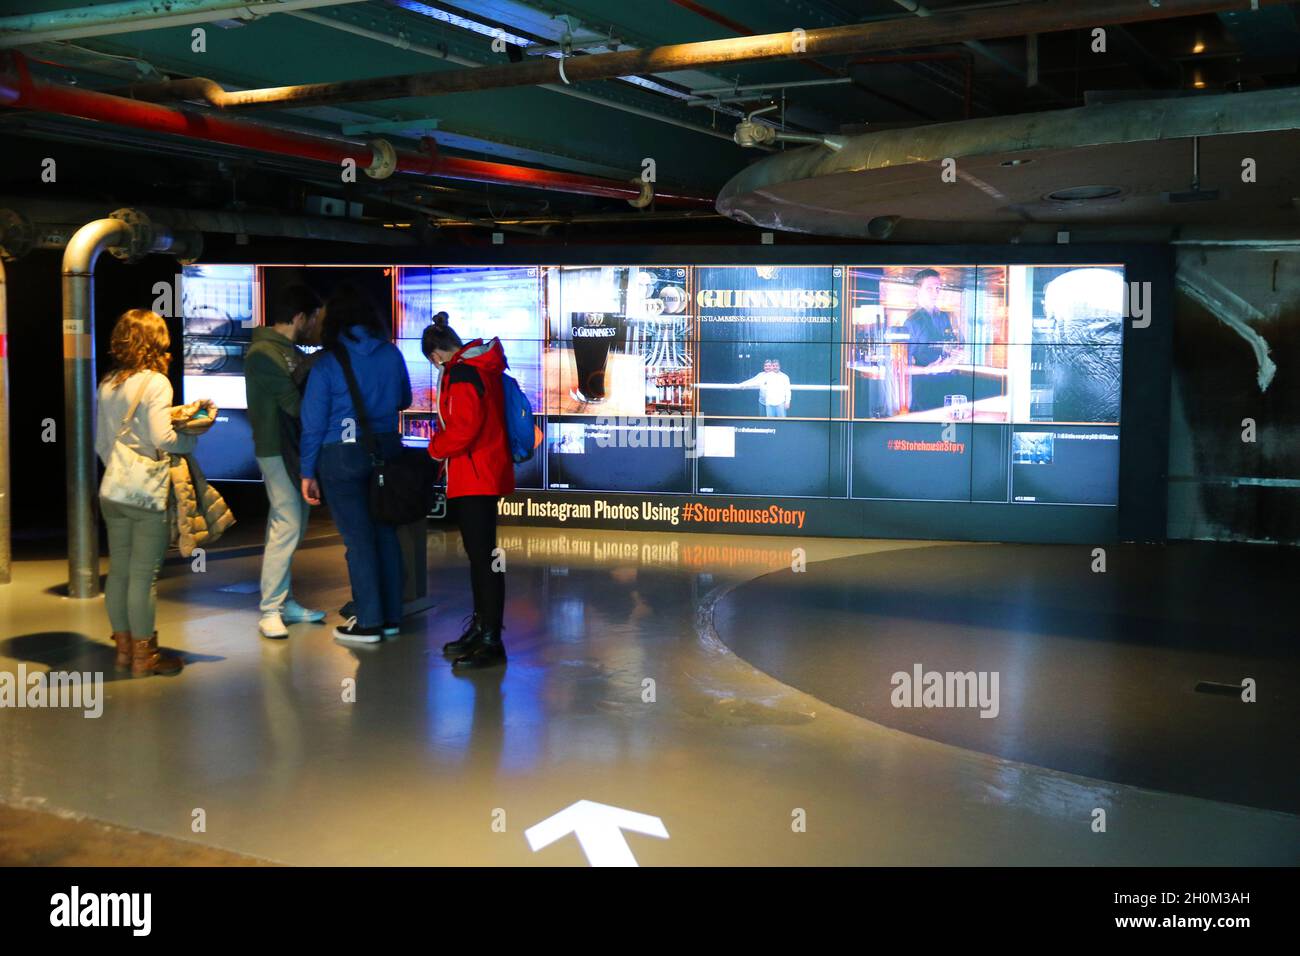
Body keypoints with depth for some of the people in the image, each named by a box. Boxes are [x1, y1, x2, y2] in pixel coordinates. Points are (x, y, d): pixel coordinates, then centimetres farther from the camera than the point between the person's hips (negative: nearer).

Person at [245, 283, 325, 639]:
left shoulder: (291, 351, 15)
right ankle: (269, 610, -5)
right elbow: (294, 403, -19)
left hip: (296, 448, 9)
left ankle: (285, 601, 20)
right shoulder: (263, 353, -14)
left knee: (293, 527, 12)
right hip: (277, 450, -9)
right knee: (286, 526, -11)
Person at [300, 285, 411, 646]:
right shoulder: (391, 353, 2)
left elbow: (313, 422, -7)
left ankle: (368, 623, 6)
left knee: (358, 539, 0)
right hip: (387, 448, 4)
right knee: (386, 533, 11)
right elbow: (404, 400, 17)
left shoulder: (327, 364, -9)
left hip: (343, 457, -4)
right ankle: (391, 616, 18)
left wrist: (307, 472, 0)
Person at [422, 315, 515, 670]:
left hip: (476, 477, -11)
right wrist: (444, 442, 16)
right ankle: (480, 627, 29)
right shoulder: (483, 365, 13)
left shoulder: (462, 374, -17)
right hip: (481, 476, 11)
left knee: (483, 557, -8)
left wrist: (436, 447, -7)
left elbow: (464, 428, -24)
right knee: (479, 554, 18)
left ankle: (491, 641, -6)